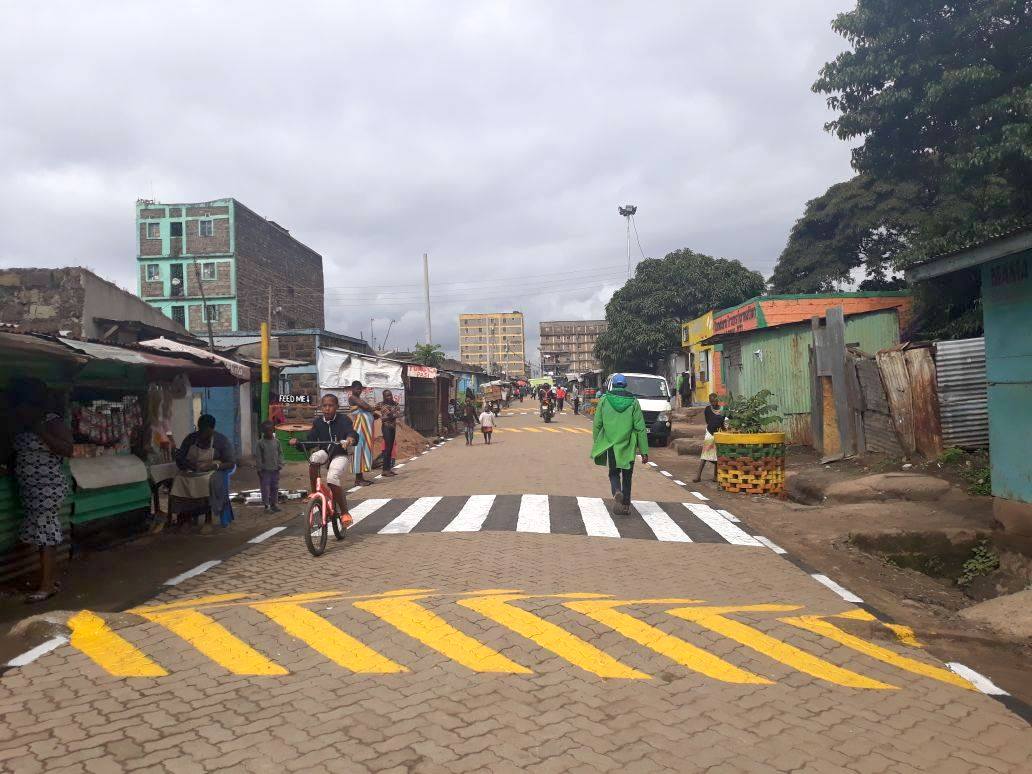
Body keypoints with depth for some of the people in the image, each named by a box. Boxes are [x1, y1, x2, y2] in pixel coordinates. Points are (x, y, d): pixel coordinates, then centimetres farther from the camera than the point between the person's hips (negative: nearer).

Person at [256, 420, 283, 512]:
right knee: (265, 487, -4)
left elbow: (280, 453, 10)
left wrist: (280, 464, 0)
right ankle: (266, 505, 3)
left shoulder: (276, 441, 5)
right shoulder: (261, 443, -5)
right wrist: (259, 469, -7)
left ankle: (274, 504, 19)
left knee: (275, 487, 10)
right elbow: (258, 457, -4)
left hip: (275, 469, 4)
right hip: (265, 469, -4)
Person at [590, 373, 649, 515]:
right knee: (627, 476, 13)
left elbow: (597, 424, 2)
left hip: (610, 444, 0)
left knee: (614, 472, 13)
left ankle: (617, 491, -16)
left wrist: (596, 443, 15)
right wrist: (644, 451, 0)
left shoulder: (604, 400, -1)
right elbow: (640, 427, -4)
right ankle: (625, 505, 14)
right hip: (628, 445, 0)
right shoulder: (633, 401, -2)